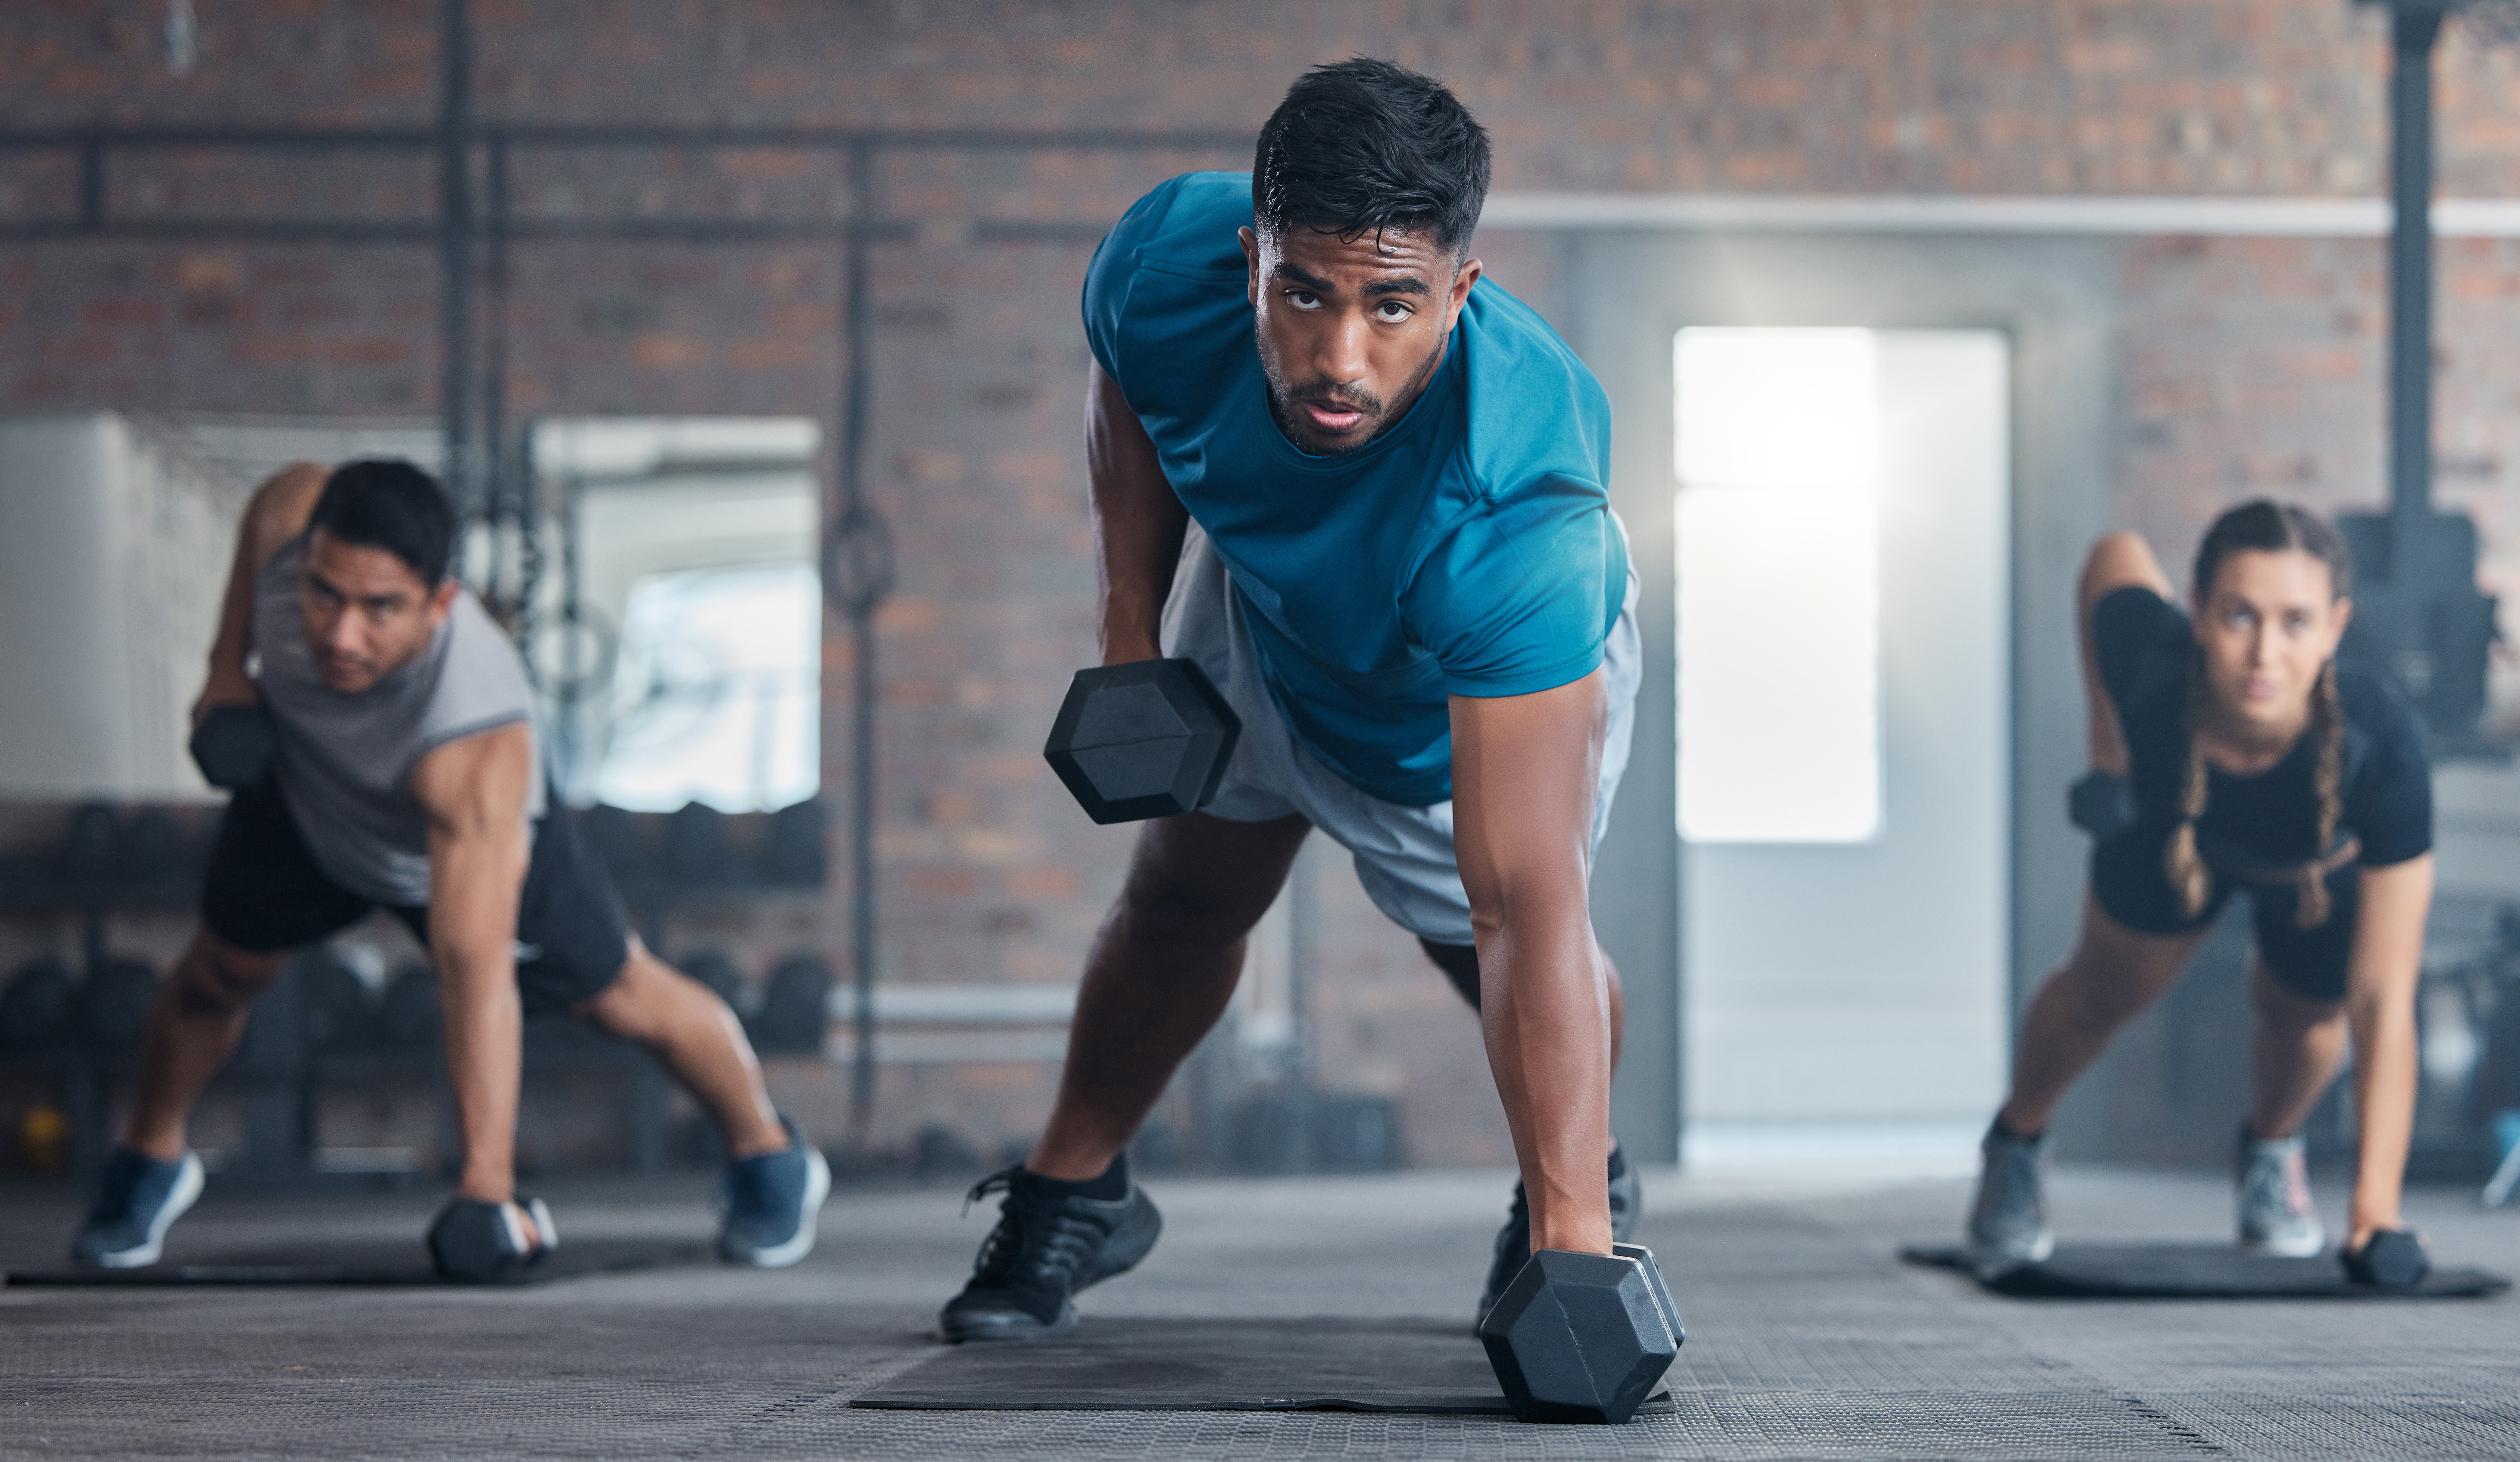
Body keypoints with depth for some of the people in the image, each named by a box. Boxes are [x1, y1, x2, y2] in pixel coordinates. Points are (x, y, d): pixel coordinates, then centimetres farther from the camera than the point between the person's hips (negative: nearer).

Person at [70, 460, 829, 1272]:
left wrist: (486, 1181, -52)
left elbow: (474, 971, -50)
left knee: (620, 997, 7)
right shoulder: (295, 514, -39)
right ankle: (150, 1165, 36)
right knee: (219, 975, 8)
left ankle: (769, 1156, 33)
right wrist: (229, 664, -15)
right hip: (303, 791, 4)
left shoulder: (480, 752, -50)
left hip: (477, 841, -4)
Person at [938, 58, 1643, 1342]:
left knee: (1474, 942, 7)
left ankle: (1584, 1198, 39)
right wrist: (1130, 627, -10)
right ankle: (1073, 1190, 39)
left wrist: (1572, 1232, -54)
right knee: (1188, 893, 15)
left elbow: (1524, 910, -51)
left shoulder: (1514, 520, -50)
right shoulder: (1167, 262, -39)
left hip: (1485, 678, -3)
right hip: (1260, 600, 3)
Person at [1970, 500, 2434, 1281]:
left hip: (2330, 865, -1)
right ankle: (2015, 1147, 46)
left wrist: (2377, 1203, -49)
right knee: (2111, 985, 16)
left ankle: (2272, 1149, 47)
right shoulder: (2151, 661, -44)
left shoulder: (2382, 744, -47)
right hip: (2180, 828, 1)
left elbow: (2382, 1002, -44)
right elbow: (2116, 556, -16)